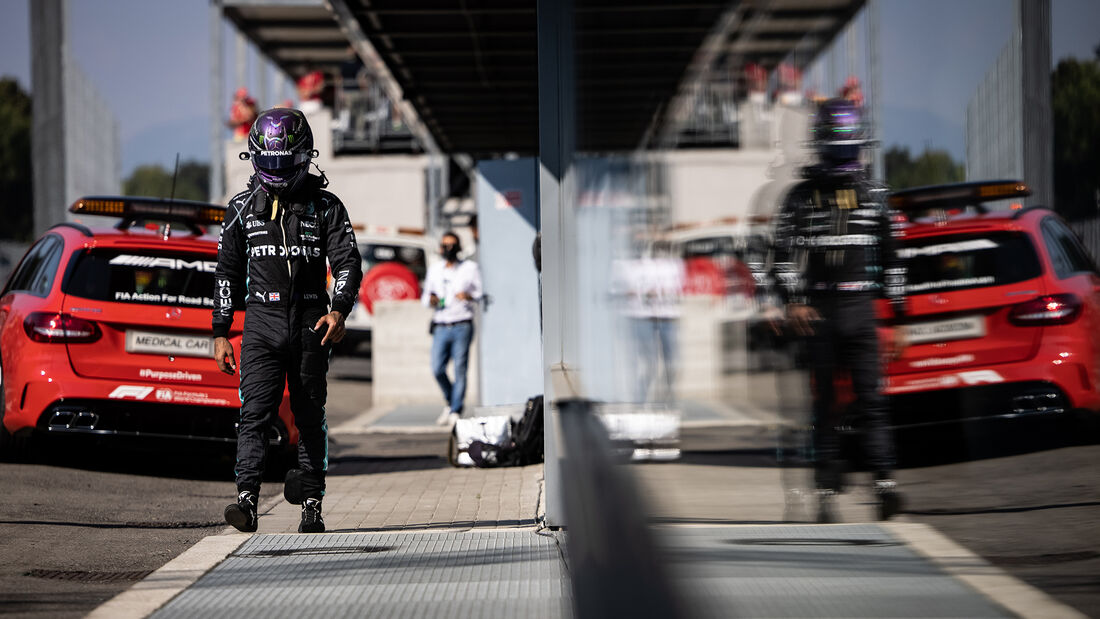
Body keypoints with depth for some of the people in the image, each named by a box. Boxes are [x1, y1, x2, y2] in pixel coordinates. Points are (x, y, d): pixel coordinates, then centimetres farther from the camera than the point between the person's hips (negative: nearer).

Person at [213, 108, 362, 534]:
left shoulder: (325, 207, 5)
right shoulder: (242, 209, 9)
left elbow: (347, 261, -1)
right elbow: (228, 272, 13)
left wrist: (339, 310, -19)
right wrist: (221, 332, 9)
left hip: (311, 323, 0)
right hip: (262, 322, 0)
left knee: (310, 417, 5)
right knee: (255, 412, -13)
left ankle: (311, 506, 9)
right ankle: (246, 500, -21)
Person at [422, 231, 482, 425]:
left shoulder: (470, 268, 7)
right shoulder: (434, 270, 17)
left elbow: (481, 293, 6)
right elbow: (426, 295, 23)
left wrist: (470, 296, -15)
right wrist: (430, 300, -1)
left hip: (462, 327, -3)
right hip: (440, 327, 3)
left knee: (460, 369, -7)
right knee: (437, 369, -6)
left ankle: (456, 411, -2)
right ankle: (450, 401, 18)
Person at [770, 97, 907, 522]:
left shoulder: (873, 196, 12)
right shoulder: (802, 197, 5)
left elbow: (890, 261, 16)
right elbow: (785, 254, 0)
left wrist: (899, 317, 12)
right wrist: (793, 301, -15)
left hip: (861, 308, 1)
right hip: (818, 312, -1)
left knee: (870, 398, -9)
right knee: (824, 404, 3)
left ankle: (885, 479, -16)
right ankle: (827, 488, 6)